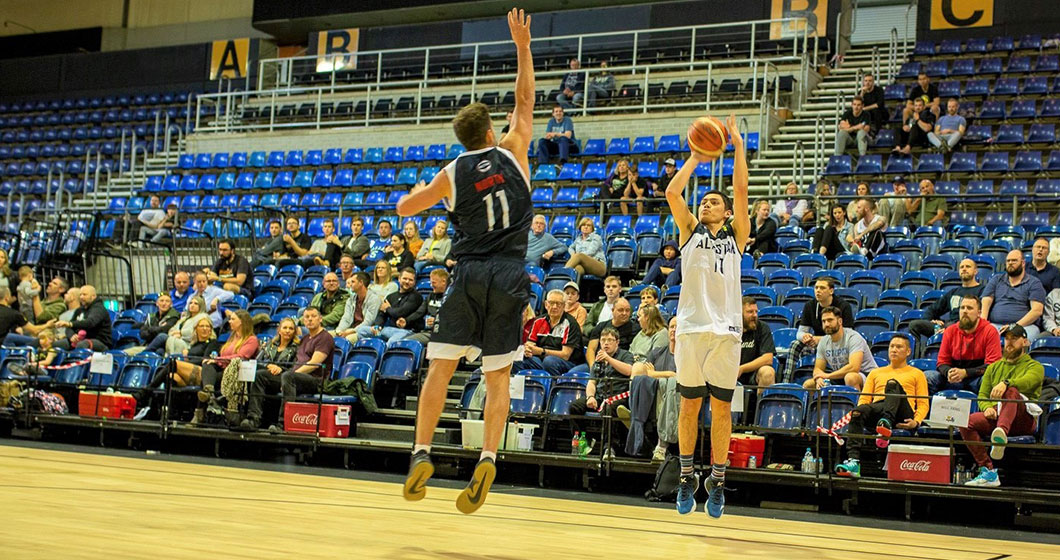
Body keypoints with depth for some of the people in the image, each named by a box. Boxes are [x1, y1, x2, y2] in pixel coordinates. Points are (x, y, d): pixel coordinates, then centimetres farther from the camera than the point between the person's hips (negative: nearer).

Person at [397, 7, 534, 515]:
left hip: (469, 275, -1)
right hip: (510, 277, 1)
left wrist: (419, 189, 35)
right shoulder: (512, 153, 4)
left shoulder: (452, 174, 4)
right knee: (498, 378, 4)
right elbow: (525, 101, 17)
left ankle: (421, 453, -6)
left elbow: (404, 207, 14)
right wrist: (523, 47, 22)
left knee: (440, 367, 5)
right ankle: (488, 458, -11)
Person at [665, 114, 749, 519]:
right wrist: (695, 158, 8)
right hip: (692, 326, 0)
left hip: (726, 329, 0)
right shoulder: (689, 230, 13)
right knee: (689, 405, 6)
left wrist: (738, 147, 4)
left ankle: (717, 481, 10)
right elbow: (672, 192, 1)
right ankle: (687, 477, 17)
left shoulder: (737, 235, 12)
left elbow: (741, 190, 2)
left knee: (721, 407, 2)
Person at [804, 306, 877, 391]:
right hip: (840, 378, 7)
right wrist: (819, 379, -21)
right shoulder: (824, 341, 3)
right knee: (807, 385, -3)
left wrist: (827, 375, -24)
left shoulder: (853, 337, -19)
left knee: (850, 377, -41)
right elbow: (818, 369, 4)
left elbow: (854, 368, -31)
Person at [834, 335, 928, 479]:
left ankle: (886, 424, -55)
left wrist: (917, 421, -8)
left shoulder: (916, 374, 25)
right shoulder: (876, 373, 34)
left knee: (893, 384, -32)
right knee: (858, 412, -34)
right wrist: (860, 409, -2)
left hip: (901, 416, -2)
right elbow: (864, 398, 23)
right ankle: (853, 460, -47)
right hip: (877, 410, 2)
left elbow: (923, 403, 14)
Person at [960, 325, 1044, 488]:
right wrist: (987, 407, -8)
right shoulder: (994, 367, 26)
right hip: (996, 417, 5)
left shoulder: (1034, 366, 11)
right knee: (966, 422, -24)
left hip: (1025, 420, -5)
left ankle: (1002, 433, -63)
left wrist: (1005, 383, -33)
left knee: (1011, 391, -35)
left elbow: (1028, 381, -14)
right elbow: (982, 395, 16)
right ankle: (987, 471, -26)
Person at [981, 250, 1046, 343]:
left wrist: (1015, 326, -15)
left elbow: (1037, 310, -3)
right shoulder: (996, 280, 22)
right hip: (995, 325, 2)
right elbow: (985, 303, 10)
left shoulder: (1034, 283, 10)